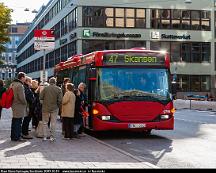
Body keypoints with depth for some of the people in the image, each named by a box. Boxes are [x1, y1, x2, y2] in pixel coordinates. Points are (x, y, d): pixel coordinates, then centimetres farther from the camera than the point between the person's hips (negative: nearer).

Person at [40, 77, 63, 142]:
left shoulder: (45, 88, -6)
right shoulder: (58, 89, -5)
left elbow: (40, 97, -7)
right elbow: (60, 100, -10)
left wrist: (44, 102, 10)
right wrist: (58, 106, 6)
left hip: (45, 108, 0)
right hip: (54, 108, 0)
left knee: (45, 122, 11)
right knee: (53, 123, 8)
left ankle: (45, 136, 10)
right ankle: (52, 137, 8)